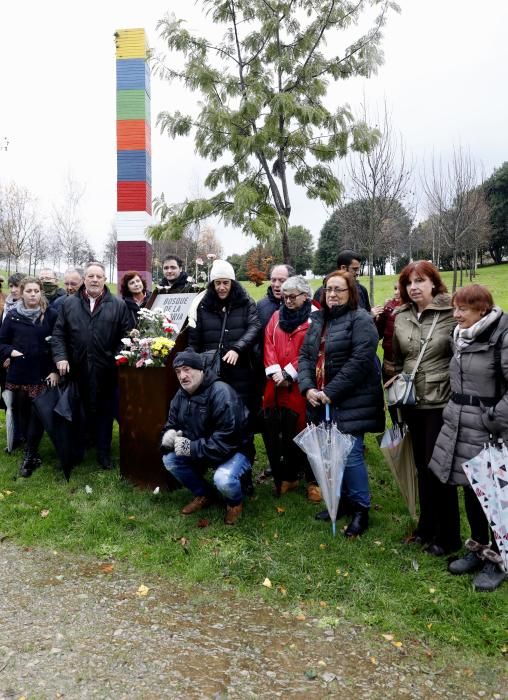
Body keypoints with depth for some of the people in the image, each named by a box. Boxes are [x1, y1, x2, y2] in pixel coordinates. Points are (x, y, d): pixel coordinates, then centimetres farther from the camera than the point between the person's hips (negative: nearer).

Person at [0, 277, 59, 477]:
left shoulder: (51, 314, -3)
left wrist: (55, 370, -8)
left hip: (42, 373, -3)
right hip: (19, 373, 3)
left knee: (37, 413, -3)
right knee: (22, 413, 9)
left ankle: (29, 456, 8)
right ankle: (33, 452, 24)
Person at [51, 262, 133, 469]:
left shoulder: (118, 305, 2)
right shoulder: (69, 303, 6)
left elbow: (126, 335, 0)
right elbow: (58, 333, 6)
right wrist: (60, 357, -6)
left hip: (107, 370, -1)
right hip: (79, 370, 1)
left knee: (105, 411, 6)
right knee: (86, 410, 13)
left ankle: (104, 452, 16)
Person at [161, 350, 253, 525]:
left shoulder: (221, 393, -28)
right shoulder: (181, 394, -2)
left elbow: (226, 440, -32)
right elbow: (171, 425, 5)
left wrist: (191, 448, -29)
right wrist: (169, 435, -21)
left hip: (234, 450, -7)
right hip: (199, 451, 8)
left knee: (223, 480, -34)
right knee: (169, 459, -10)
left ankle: (235, 502, 5)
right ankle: (204, 494, 13)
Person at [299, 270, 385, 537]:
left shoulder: (360, 320, -8)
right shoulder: (318, 320, 14)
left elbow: (360, 361, -18)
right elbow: (305, 355, 9)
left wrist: (330, 392, -18)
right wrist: (308, 387, -8)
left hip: (350, 403, -7)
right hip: (321, 401, 7)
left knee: (350, 454, -6)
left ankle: (361, 509, 11)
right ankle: (341, 500, 30)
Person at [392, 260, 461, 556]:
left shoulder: (452, 313, -11)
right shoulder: (400, 317, 6)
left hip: (442, 404, -5)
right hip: (413, 404, 5)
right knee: (422, 467, 16)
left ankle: (448, 536, 19)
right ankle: (427, 526, 33)